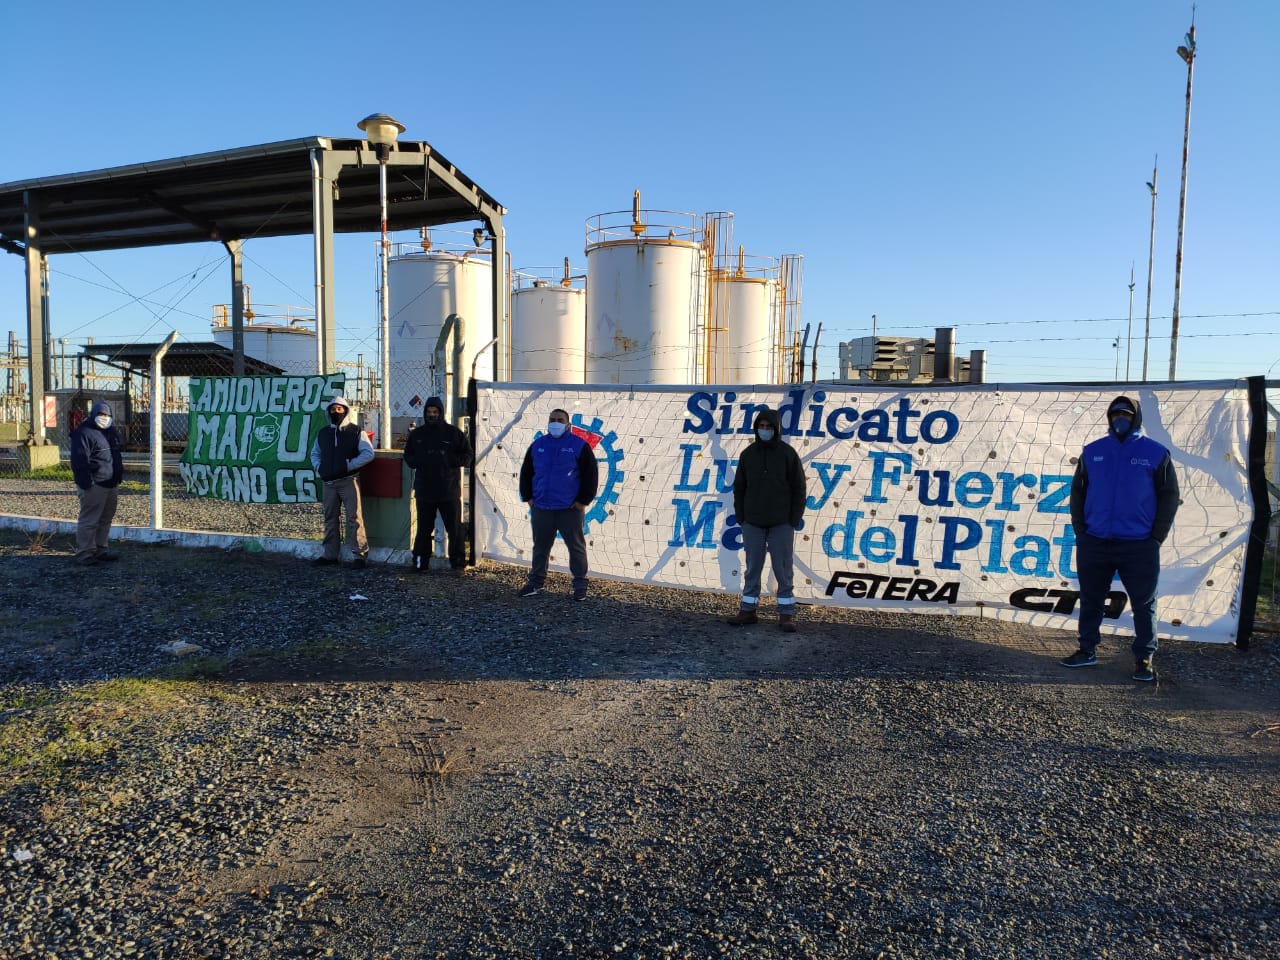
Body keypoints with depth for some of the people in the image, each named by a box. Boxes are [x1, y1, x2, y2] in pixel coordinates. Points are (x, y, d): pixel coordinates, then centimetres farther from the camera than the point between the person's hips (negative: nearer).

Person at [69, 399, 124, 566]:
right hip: (94, 485, -9)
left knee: (106, 519, 14)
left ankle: (100, 550, 23)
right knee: (89, 520, -6)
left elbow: (117, 455, 28)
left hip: (111, 484, 9)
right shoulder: (83, 433, -11)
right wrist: (87, 482, -21)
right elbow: (79, 460, -16)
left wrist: (119, 476, 21)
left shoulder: (112, 432, 17)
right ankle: (84, 554, -1)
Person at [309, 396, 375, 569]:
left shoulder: (356, 431, 0)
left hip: (348, 481, -5)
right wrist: (319, 467, 7)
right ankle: (330, 555, 20)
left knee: (354, 517, -8)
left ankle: (361, 555, -5)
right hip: (329, 483, 5)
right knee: (330, 519, 11)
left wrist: (349, 465, -13)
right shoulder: (323, 433, 14)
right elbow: (315, 453, 27)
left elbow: (368, 453, -6)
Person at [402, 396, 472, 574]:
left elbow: (467, 456, 1)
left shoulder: (454, 433, 1)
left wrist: (449, 460, -15)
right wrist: (418, 461, -6)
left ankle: (458, 562, 11)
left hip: (449, 491, -2)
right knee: (424, 529, 9)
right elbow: (408, 457, 16)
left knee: (455, 529, 2)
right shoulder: (416, 434, 10)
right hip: (424, 491, 2)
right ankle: (420, 562, 17)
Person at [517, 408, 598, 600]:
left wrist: (583, 501, -9)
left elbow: (591, 474, -6)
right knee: (540, 547, 13)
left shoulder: (579, 445, -4)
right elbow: (526, 473, 14)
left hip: (570, 509, -3)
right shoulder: (537, 445, 8)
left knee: (576, 547, 5)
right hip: (540, 508, 4)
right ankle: (536, 582, 25)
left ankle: (580, 584, 16)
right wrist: (528, 497, 7)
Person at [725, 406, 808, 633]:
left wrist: (794, 520, -5)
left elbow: (799, 489, 0)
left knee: (783, 570, 2)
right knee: (752, 569, 9)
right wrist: (741, 518, 4)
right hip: (753, 524, 3)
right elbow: (739, 488, 10)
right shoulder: (748, 454, 6)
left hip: (781, 524, -3)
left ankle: (787, 614, 10)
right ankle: (748, 610, 18)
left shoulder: (788, 454, -2)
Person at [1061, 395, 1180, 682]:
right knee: (1090, 600, 10)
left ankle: (1144, 658, 17)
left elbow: (1169, 497, 1)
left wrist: (1157, 537, -5)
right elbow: (1077, 492, 10)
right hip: (1093, 544, 2)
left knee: (1143, 604, 5)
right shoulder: (1093, 452, 6)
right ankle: (1087, 650, 23)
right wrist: (1080, 529, 2)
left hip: (1139, 547, -2)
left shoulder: (1156, 453, 0)